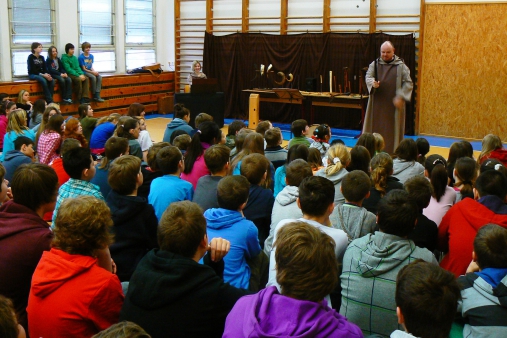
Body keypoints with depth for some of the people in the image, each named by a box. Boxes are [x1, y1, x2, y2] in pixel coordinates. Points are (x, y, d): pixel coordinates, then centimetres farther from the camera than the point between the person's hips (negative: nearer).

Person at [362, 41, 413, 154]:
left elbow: (408, 83, -2)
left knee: (393, 130, 0)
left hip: (394, 105, -2)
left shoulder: (401, 66, 1)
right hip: (377, 104, 2)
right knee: (376, 128, 3)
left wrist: (400, 97, -16)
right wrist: (372, 82, -25)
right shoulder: (374, 64, 8)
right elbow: (368, 77, -1)